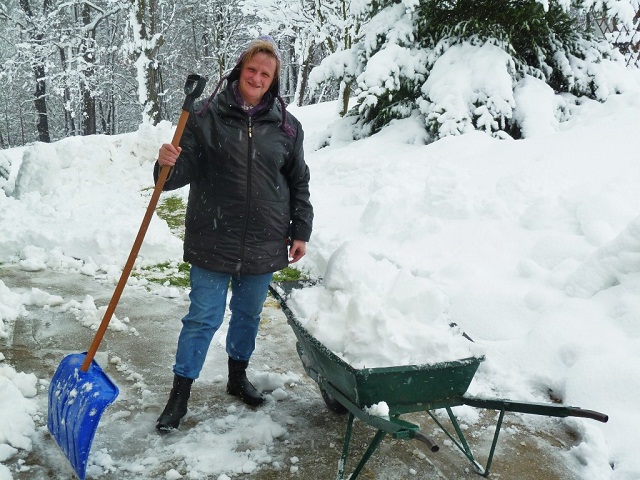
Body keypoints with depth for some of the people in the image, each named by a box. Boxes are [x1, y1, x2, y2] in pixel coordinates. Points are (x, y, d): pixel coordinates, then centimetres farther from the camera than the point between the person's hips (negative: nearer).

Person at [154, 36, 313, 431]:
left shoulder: (287, 126, 2)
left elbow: (299, 182, 9)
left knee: (249, 314, 17)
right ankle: (180, 394, 17)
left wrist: (301, 231, 7)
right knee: (203, 317, 2)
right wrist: (169, 164, -29)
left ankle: (238, 376, 39)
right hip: (213, 241, -3)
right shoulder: (207, 116, -5)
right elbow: (186, 172, -6)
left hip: (264, 243, 3)